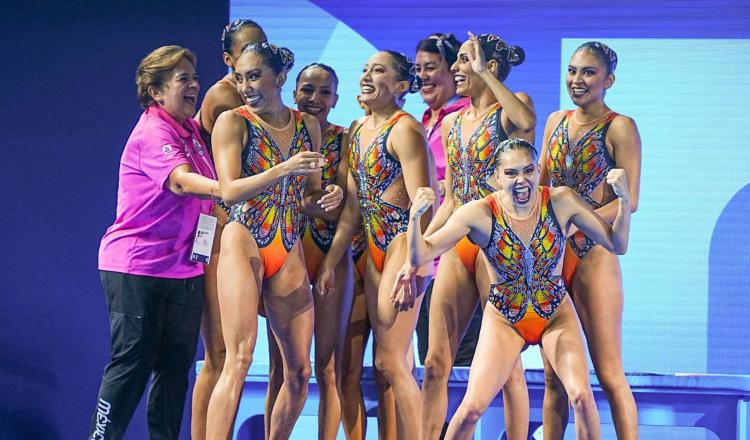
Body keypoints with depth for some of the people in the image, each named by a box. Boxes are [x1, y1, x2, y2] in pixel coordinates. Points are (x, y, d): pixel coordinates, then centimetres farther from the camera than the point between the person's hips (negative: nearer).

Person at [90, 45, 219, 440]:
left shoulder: (192, 130, 12)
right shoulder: (152, 133, -14)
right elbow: (181, 181, -32)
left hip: (184, 269, 8)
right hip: (136, 268, -8)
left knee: (176, 367, 7)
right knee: (132, 364, -5)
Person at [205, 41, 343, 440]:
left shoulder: (307, 126, 12)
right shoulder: (233, 122, -1)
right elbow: (229, 191, -13)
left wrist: (328, 199, -5)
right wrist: (283, 170, -24)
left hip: (290, 253, 5)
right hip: (244, 244, -5)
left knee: (300, 371, 3)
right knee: (239, 360, -18)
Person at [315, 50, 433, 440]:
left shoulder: (404, 130, -13)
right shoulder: (359, 130, 13)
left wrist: (411, 268, -25)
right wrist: (330, 262, 13)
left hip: (405, 244, -9)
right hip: (375, 247, 9)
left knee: (391, 361, -10)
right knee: (389, 361, 9)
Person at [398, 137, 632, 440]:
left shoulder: (562, 202, -14)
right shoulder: (480, 214, -18)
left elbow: (617, 245, -8)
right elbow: (421, 255, -18)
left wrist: (623, 199, -23)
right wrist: (415, 217, -37)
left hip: (557, 315, 1)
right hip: (504, 320, -1)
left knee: (581, 395, -18)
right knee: (473, 406, -11)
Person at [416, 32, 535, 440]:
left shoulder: (509, 109, -3)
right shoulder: (451, 123, 16)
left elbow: (527, 121, -31)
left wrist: (484, 74, -22)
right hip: (456, 248, 7)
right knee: (436, 363, 3)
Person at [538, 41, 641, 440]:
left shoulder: (619, 128, -5)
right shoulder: (556, 122, 13)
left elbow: (628, 200, -11)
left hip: (593, 254, -6)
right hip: (551, 254, 6)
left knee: (609, 375, -6)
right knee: (554, 374, 8)